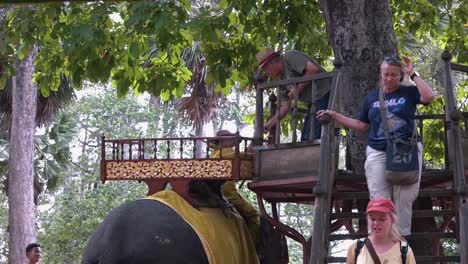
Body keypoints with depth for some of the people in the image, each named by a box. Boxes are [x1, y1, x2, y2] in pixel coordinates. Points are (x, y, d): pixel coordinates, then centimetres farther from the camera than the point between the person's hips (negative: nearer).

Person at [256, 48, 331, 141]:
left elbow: (313, 69, -19)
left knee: (310, 138, -17)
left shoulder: (289, 57, -6)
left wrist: (298, 88, -13)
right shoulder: (283, 78, 20)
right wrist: (270, 123, 10)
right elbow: (286, 106, 18)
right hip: (313, 103, 10)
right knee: (305, 139, 9)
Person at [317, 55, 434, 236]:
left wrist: (413, 75, -9)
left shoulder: (408, 92, 4)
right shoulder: (372, 97, 14)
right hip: (378, 154, 2)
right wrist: (334, 116, 15)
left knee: (404, 199, -1)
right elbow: (362, 125, 19)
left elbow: (428, 97, -15)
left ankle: (403, 237, 7)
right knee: (379, 201, -5)